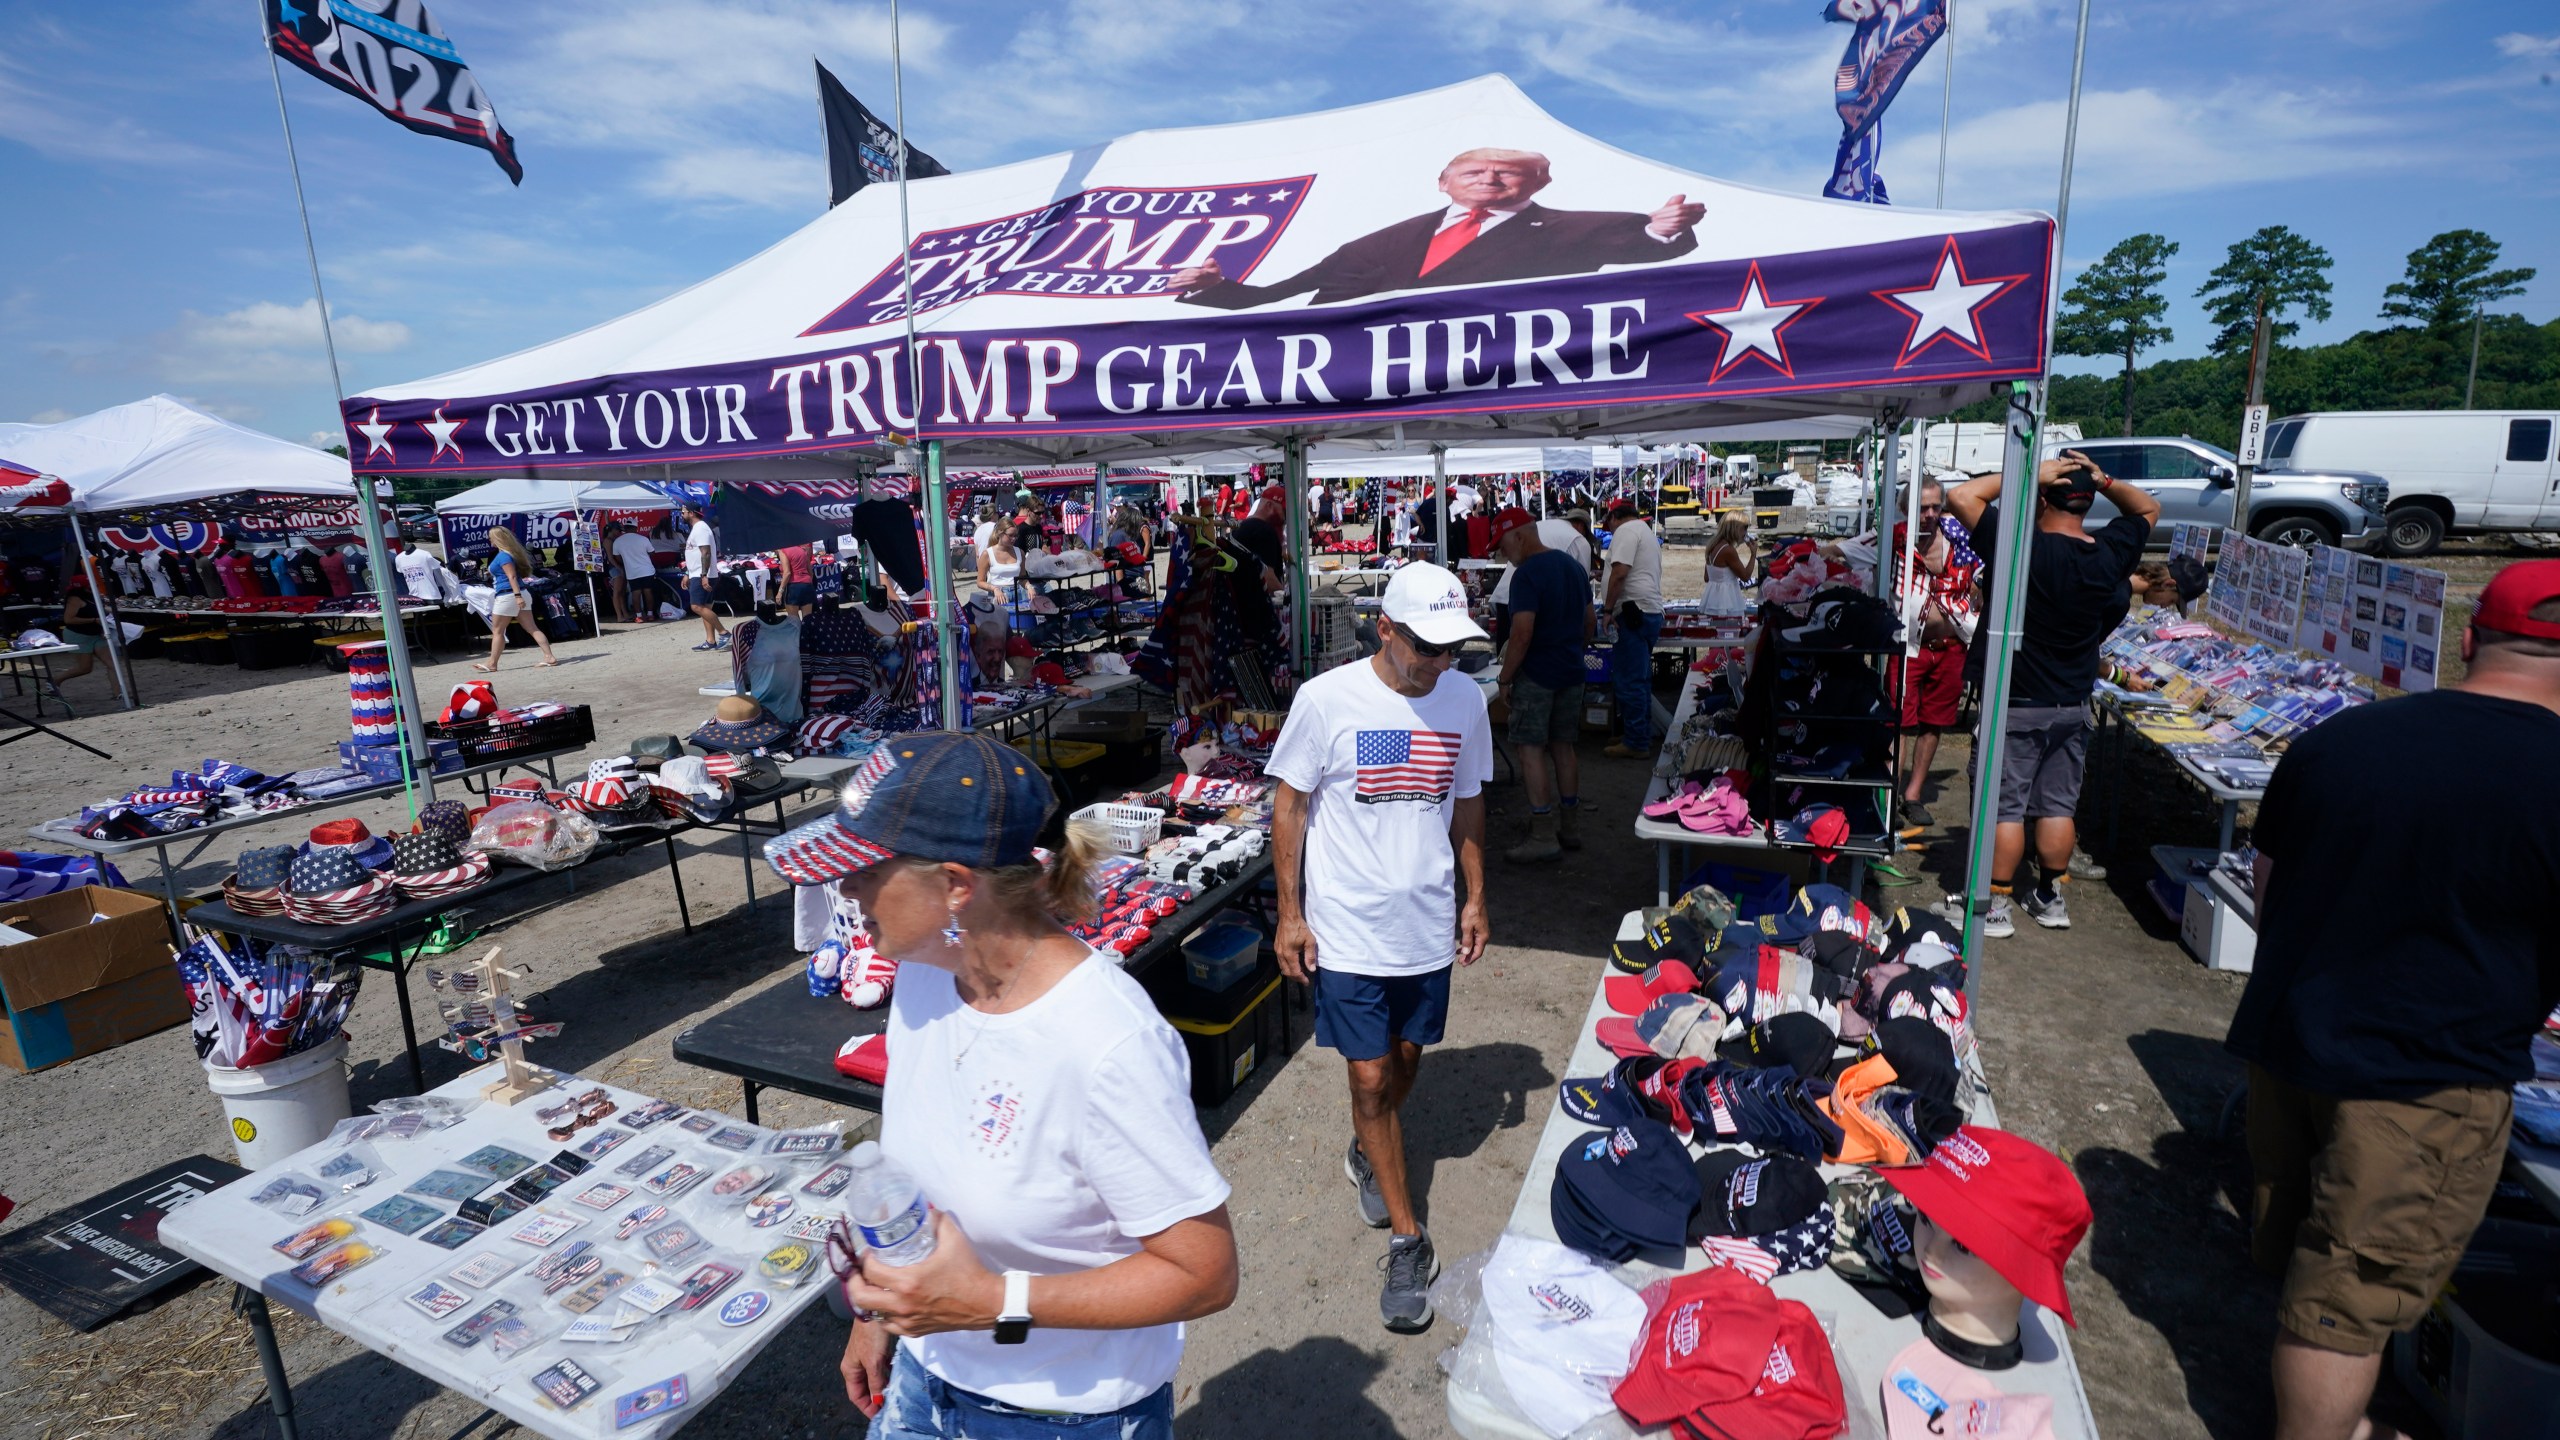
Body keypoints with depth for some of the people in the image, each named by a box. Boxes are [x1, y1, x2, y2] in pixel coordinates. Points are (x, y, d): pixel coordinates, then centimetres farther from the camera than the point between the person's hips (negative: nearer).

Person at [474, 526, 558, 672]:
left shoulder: (503, 555, -12)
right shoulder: (509, 553, 15)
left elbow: (512, 576, -21)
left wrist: (517, 596, -27)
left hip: (507, 596, -9)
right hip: (519, 595, 9)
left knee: (497, 631, 1)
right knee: (532, 629, 3)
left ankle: (491, 664, 8)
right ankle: (549, 657, -4)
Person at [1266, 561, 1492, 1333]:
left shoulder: (1465, 699, -2)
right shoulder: (1327, 699, -15)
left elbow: (1467, 803, 10)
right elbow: (1289, 806, -7)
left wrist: (1474, 898, 11)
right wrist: (1290, 914, -6)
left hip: (1428, 923, 4)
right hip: (1348, 928, -4)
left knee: (1406, 1059, 19)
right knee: (1370, 1076, 3)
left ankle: (1366, 1153, 49)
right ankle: (1408, 1240, 21)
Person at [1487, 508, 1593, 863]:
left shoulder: (1527, 574, -16)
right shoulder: (1574, 566, 11)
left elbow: (1522, 634, -22)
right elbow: (1589, 622, 18)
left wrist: (1504, 678, -15)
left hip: (1536, 675, -9)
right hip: (1571, 673, 9)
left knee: (1530, 750, -3)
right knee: (1563, 746, 15)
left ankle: (1544, 836, -3)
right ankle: (1570, 828, 22)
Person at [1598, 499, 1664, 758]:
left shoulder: (1625, 531, -7)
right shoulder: (1647, 531, 24)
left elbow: (1620, 573, -19)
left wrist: (1607, 609, -15)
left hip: (1632, 613, -10)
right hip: (1651, 611, 10)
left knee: (1628, 681, -7)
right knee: (1640, 679, 16)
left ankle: (1635, 743, -3)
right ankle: (1642, 736, 23)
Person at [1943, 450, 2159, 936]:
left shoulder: (2025, 548, -20)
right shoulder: (2109, 553, -2)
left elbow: (1960, 497, -23)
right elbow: (2148, 508, 19)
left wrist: (2029, 475, -15)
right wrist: (2104, 481, 2)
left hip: (2018, 707, -5)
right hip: (2074, 706, 5)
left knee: (2006, 808, 1)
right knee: (2058, 806, 15)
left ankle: (1996, 907, 7)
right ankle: (2051, 899, 26)